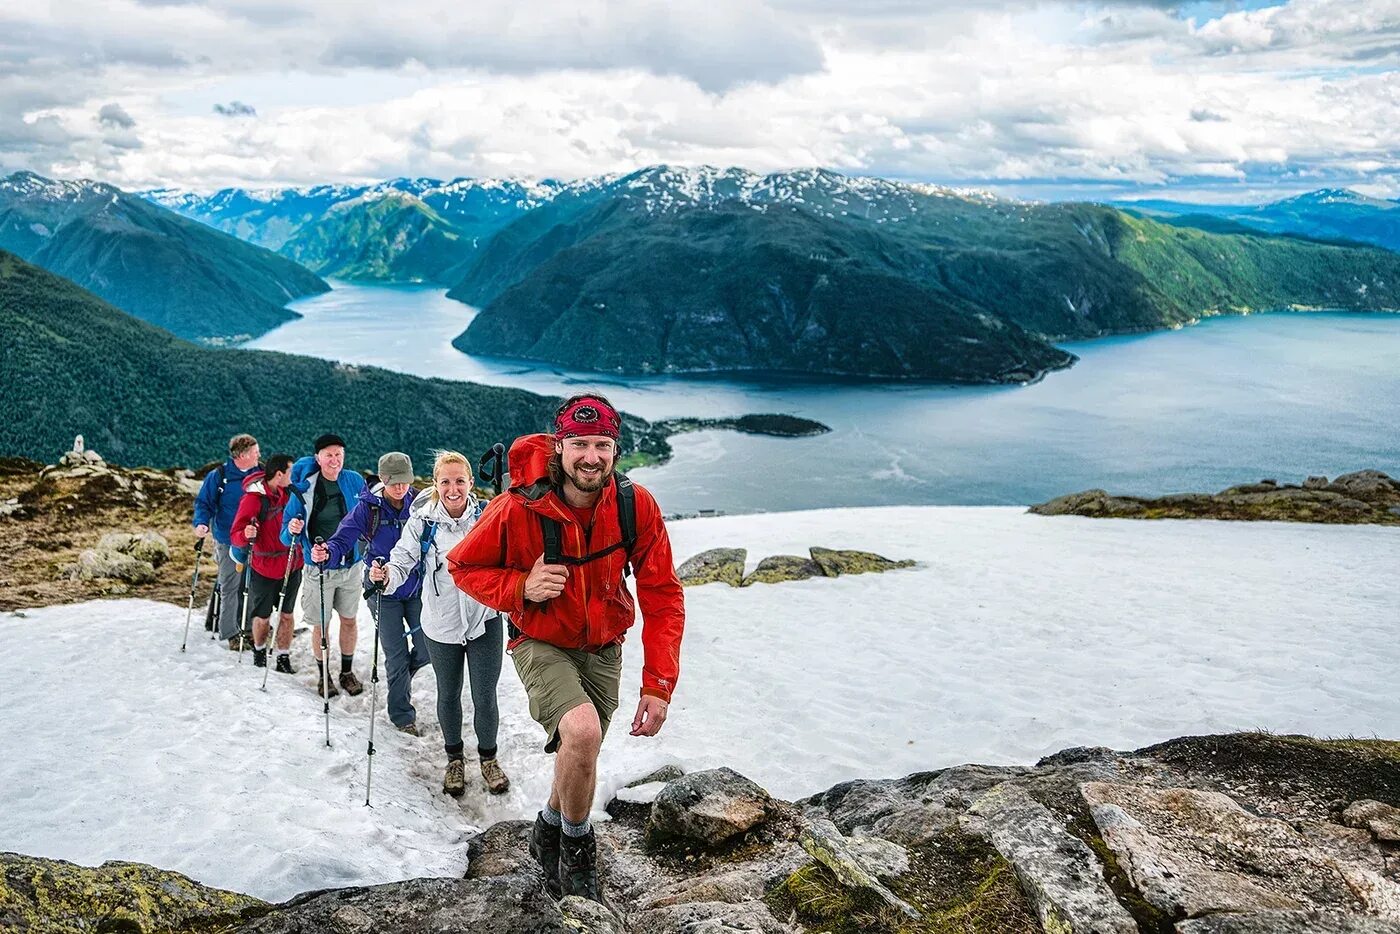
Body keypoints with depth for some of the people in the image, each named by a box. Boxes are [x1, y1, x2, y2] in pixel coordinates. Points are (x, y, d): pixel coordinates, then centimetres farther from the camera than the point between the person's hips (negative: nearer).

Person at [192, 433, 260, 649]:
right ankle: (229, 633, 9)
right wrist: (201, 523, -19)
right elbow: (204, 502, -3)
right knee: (230, 588, 0)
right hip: (228, 541, -4)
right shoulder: (218, 476, -8)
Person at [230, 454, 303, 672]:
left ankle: (284, 658, 19)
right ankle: (259, 650, 35)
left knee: (286, 614, 9)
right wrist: (246, 535, -40)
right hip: (265, 568, -5)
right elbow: (236, 536, -20)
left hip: (292, 564, 5)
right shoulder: (253, 498, -17)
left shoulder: (287, 492, 2)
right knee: (263, 617, 10)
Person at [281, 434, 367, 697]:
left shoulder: (354, 481, -5)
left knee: (349, 620, 13)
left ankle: (347, 672, 31)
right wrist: (292, 531, -28)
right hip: (319, 569, -2)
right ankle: (323, 675, 26)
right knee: (320, 625, 7)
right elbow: (287, 536, -6)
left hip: (350, 565, 2)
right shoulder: (304, 489, -11)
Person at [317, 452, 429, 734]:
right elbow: (344, 538, -19)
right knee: (396, 655, 2)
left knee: (428, 649, 4)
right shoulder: (367, 507, -11)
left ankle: (400, 679, 39)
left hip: (416, 587, 2)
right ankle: (401, 714, 22)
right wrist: (327, 551, -41)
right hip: (383, 591, -2)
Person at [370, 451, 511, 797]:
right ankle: (454, 758, 38)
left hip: (484, 620, -1)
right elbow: (403, 559, -8)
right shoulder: (422, 520, -8)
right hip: (442, 624, 1)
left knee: (485, 697, 5)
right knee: (448, 695, 17)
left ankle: (488, 757, 30)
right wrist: (387, 576, -29)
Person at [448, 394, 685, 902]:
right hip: (542, 645, -3)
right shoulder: (517, 509, -25)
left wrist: (657, 684, -18)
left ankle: (548, 831, 50)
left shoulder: (636, 506, -20)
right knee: (582, 730, -29)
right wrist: (521, 587, -28)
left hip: (603, 649, 4)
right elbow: (463, 566, -9)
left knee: (580, 759, 16)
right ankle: (577, 843, -1)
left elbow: (662, 597, -13)